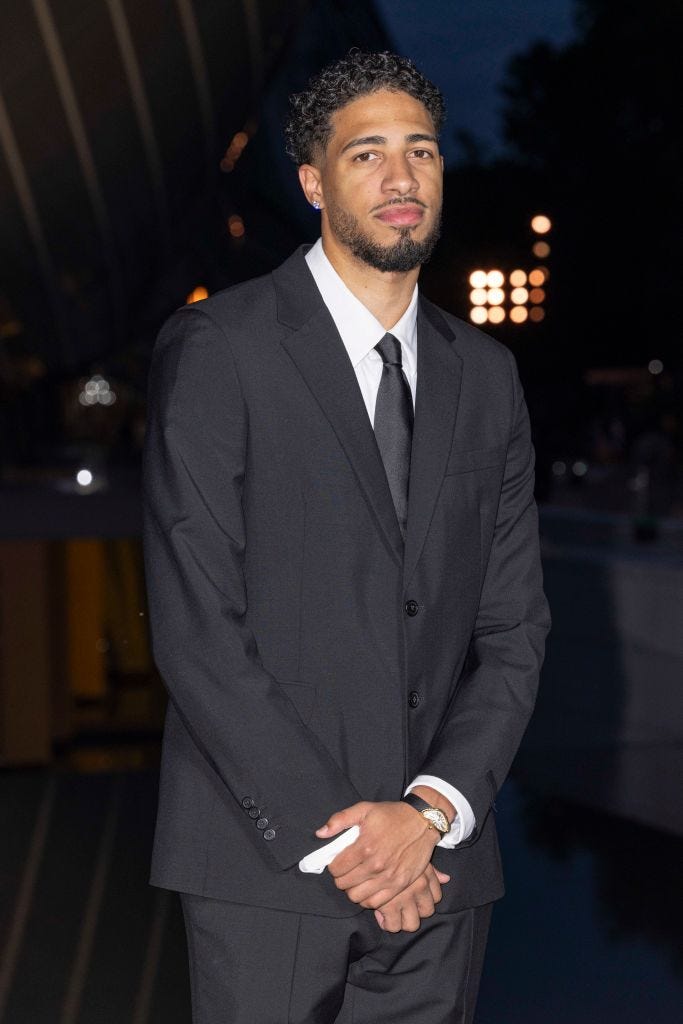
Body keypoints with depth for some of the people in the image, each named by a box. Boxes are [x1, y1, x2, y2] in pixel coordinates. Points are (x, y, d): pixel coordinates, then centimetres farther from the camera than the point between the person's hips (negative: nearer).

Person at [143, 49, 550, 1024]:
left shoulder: (485, 373, 11)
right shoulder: (216, 349, -5)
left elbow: (514, 625, 8)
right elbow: (196, 626, -10)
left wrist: (433, 808, -7)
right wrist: (328, 836, -13)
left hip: (438, 866, 4)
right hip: (268, 865, -4)